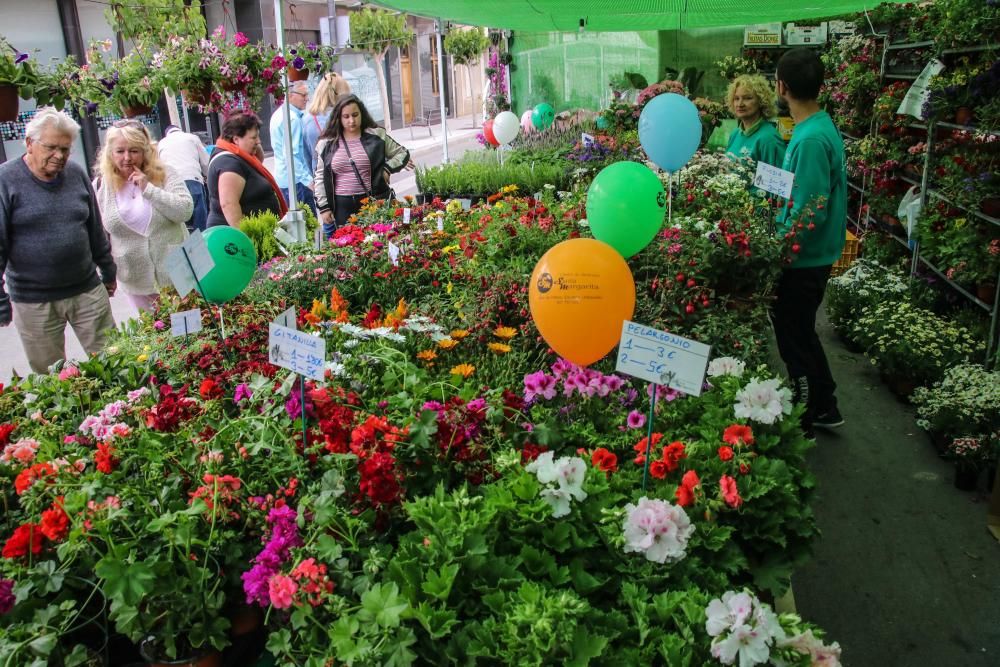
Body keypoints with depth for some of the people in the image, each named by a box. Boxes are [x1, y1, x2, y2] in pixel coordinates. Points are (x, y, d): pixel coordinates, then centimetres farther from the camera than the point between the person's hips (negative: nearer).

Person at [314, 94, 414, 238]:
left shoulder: (376, 136, 3)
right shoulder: (327, 144, 6)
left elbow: (402, 153, 12)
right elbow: (320, 178, 9)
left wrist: (388, 168, -5)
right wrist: (324, 207, 3)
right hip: (342, 206, 1)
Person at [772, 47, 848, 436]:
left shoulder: (811, 138, -24)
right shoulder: (820, 126, 5)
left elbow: (810, 213, -26)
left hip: (803, 260, -9)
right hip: (811, 256, 9)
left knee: (795, 341, 5)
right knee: (802, 333, 22)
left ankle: (802, 425, 22)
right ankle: (824, 407, 37)